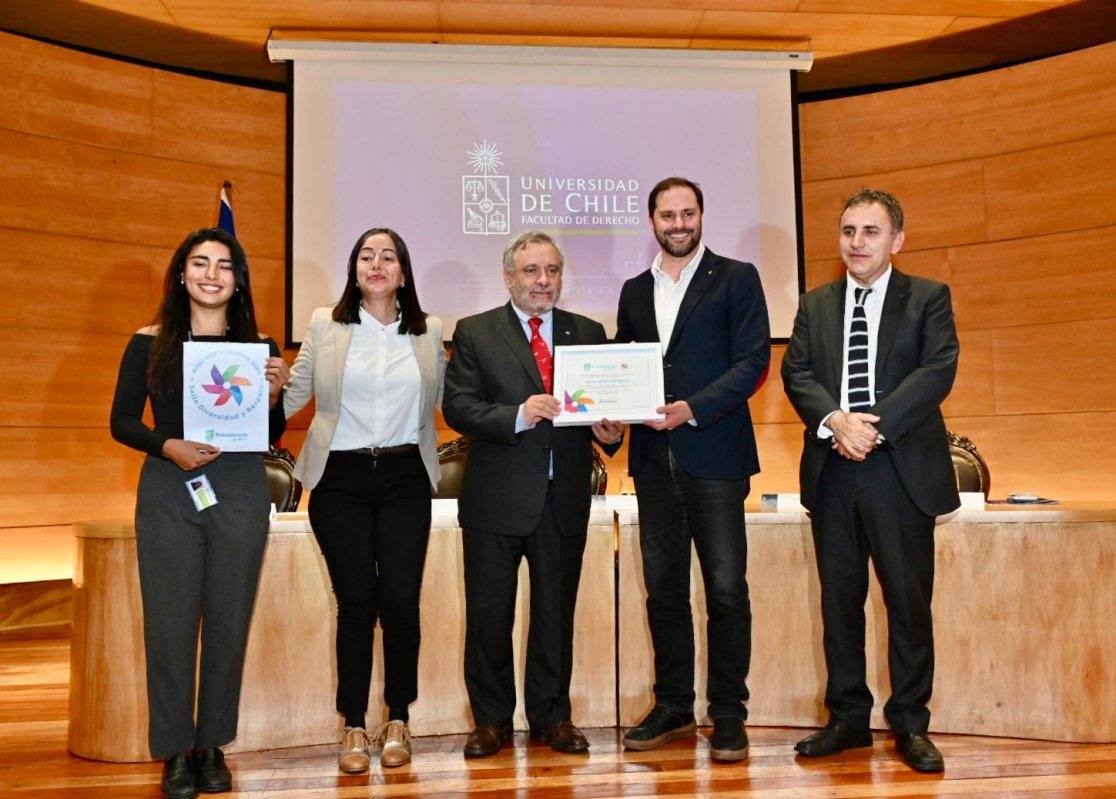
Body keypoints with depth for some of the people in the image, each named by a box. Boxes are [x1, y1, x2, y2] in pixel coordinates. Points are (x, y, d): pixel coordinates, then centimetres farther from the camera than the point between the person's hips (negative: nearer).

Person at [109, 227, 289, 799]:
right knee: (170, 622, 3)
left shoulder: (259, 346, 5)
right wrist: (168, 446, -15)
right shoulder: (149, 343, 2)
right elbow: (121, 422, 3)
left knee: (228, 622, 7)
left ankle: (212, 747, 21)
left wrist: (274, 394, -12)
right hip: (168, 493, -1)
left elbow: (271, 436, 7)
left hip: (241, 493, 1)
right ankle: (176, 751, 17)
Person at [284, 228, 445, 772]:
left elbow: (446, 400, 10)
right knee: (356, 601, 1)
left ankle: (397, 721, 16)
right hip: (341, 479, 0)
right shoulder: (324, 325, 5)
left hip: (404, 478, 1)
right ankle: (354, 727, 17)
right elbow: (294, 395, 5)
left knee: (400, 599, -4)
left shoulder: (428, 332, 8)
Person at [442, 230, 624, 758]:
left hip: (565, 498, 2)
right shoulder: (474, 333, 2)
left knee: (556, 613, 11)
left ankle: (552, 717, 25)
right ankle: (491, 721, 22)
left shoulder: (588, 333, 10)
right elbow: (457, 406, -7)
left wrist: (610, 433, -13)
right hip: (496, 499, -2)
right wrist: (518, 415, -21)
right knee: (489, 614, 6)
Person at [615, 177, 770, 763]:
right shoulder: (635, 291, 17)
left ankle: (728, 714, 11)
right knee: (663, 588, 10)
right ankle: (672, 707, 23)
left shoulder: (736, 279, 2)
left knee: (726, 588, -1)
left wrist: (693, 409, -18)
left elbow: (753, 360, -7)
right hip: (653, 457, 5)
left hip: (713, 453, -4)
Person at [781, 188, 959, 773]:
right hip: (832, 469, 3)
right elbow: (796, 373, 2)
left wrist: (874, 425, -18)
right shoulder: (815, 305, 13)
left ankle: (910, 724, 17)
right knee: (839, 600, 9)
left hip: (902, 469, -3)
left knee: (909, 600, 3)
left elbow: (938, 371, -9)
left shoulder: (928, 298, 4)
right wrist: (836, 420, -16)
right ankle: (847, 719, 20)